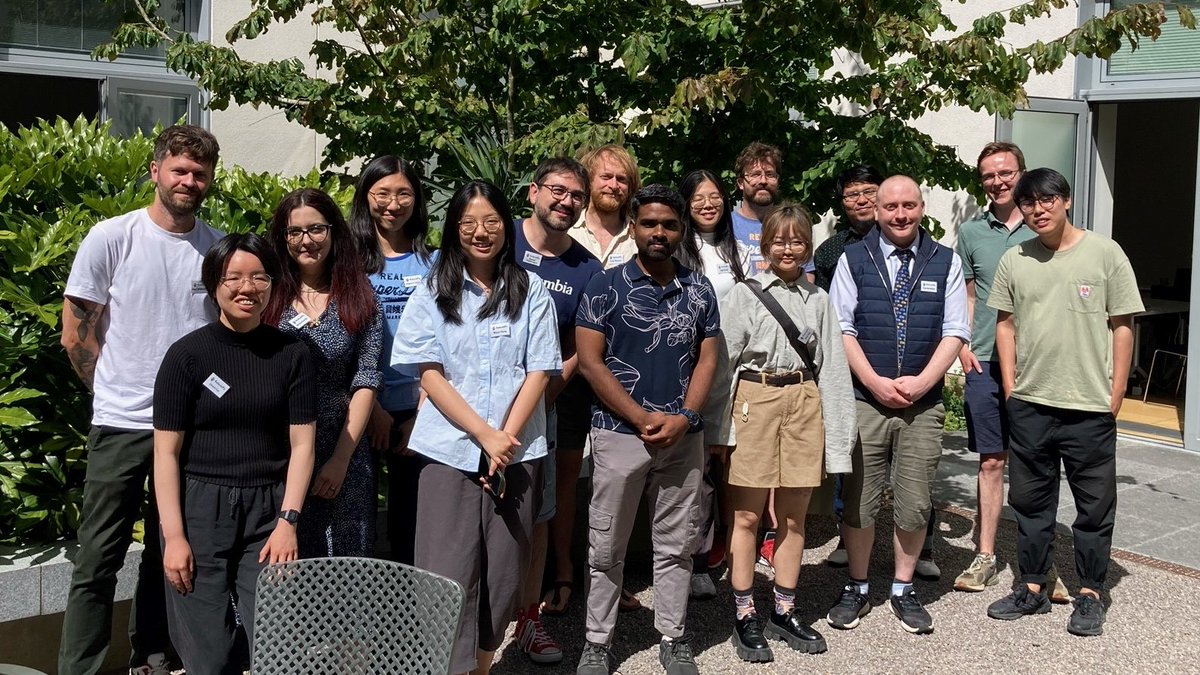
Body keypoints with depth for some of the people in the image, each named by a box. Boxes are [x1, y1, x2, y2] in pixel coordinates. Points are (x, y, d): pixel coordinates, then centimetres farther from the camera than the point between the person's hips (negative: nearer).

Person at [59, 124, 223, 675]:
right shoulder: (111, 238, -5)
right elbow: (76, 334, 0)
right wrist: (117, 392, 3)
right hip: (122, 425, -3)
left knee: (171, 556, 14)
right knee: (99, 561, 1)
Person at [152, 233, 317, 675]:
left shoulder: (292, 354, 4)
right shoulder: (187, 354, -1)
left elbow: (302, 443, 3)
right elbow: (166, 452, -2)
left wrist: (287, 522, -6)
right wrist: (173, 536, -7)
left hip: (268, 511, 1)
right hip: (199, 510, -1)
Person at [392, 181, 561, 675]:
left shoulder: (531, 291, 6)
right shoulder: (433, 292, 4)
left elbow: (540, 372, 2)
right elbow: (430, 375, -2)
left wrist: (507, 439, -9)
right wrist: (486, 436, -11)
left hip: (516, 452, 1)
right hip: (450, 450, -1)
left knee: (505, 574, 7)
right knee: (449, 577, -5)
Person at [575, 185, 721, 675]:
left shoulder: (700, 290, 8)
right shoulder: (605, 287, -3)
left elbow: (707, 359, 7)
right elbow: (589, 361, -7)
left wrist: (683, 417, -8)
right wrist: (643, 419, -11)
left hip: (684, 437, 3)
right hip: (620, 433, -3)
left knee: (676, 545, 11)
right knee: (606, 547, 6)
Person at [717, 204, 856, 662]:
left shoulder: (818, 299, 9)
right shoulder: (745, 293, 1)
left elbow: (831, 366, 7)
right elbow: (724, 359, -1)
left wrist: (836, 433, 2)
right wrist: (720, 426, -7)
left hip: (804, 403, 3)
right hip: (754, 400, -3)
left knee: (794, 517, 10)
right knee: (746, 516, 3)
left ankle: (784, 612, 23)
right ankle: (745, 617, 13)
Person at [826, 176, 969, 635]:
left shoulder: (946, 262, 6)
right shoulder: (853, 259, 3)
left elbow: (955, 332, 2)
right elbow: (842, 328, -1)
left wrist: (920, 382, -10)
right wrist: (875, 382, -11)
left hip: (923, 404, 1)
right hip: (865, 400, -1)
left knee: (915, 503, 6)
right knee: (858, 502, 5)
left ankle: (903, 590, 23)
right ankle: (856, 590, 21)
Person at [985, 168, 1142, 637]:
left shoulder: (1105, 254, -3)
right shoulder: (1014, 260, 6)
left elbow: (1122, 327, -1)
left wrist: (1115, 394, -4)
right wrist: (1010, 386, 4)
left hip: (1090, 406, -3)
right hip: (1029, 404, 3)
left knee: (1095, 505, 6)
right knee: (1030, 501, 12)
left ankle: (1090, 594, 20)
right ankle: (1033, 588, 25)